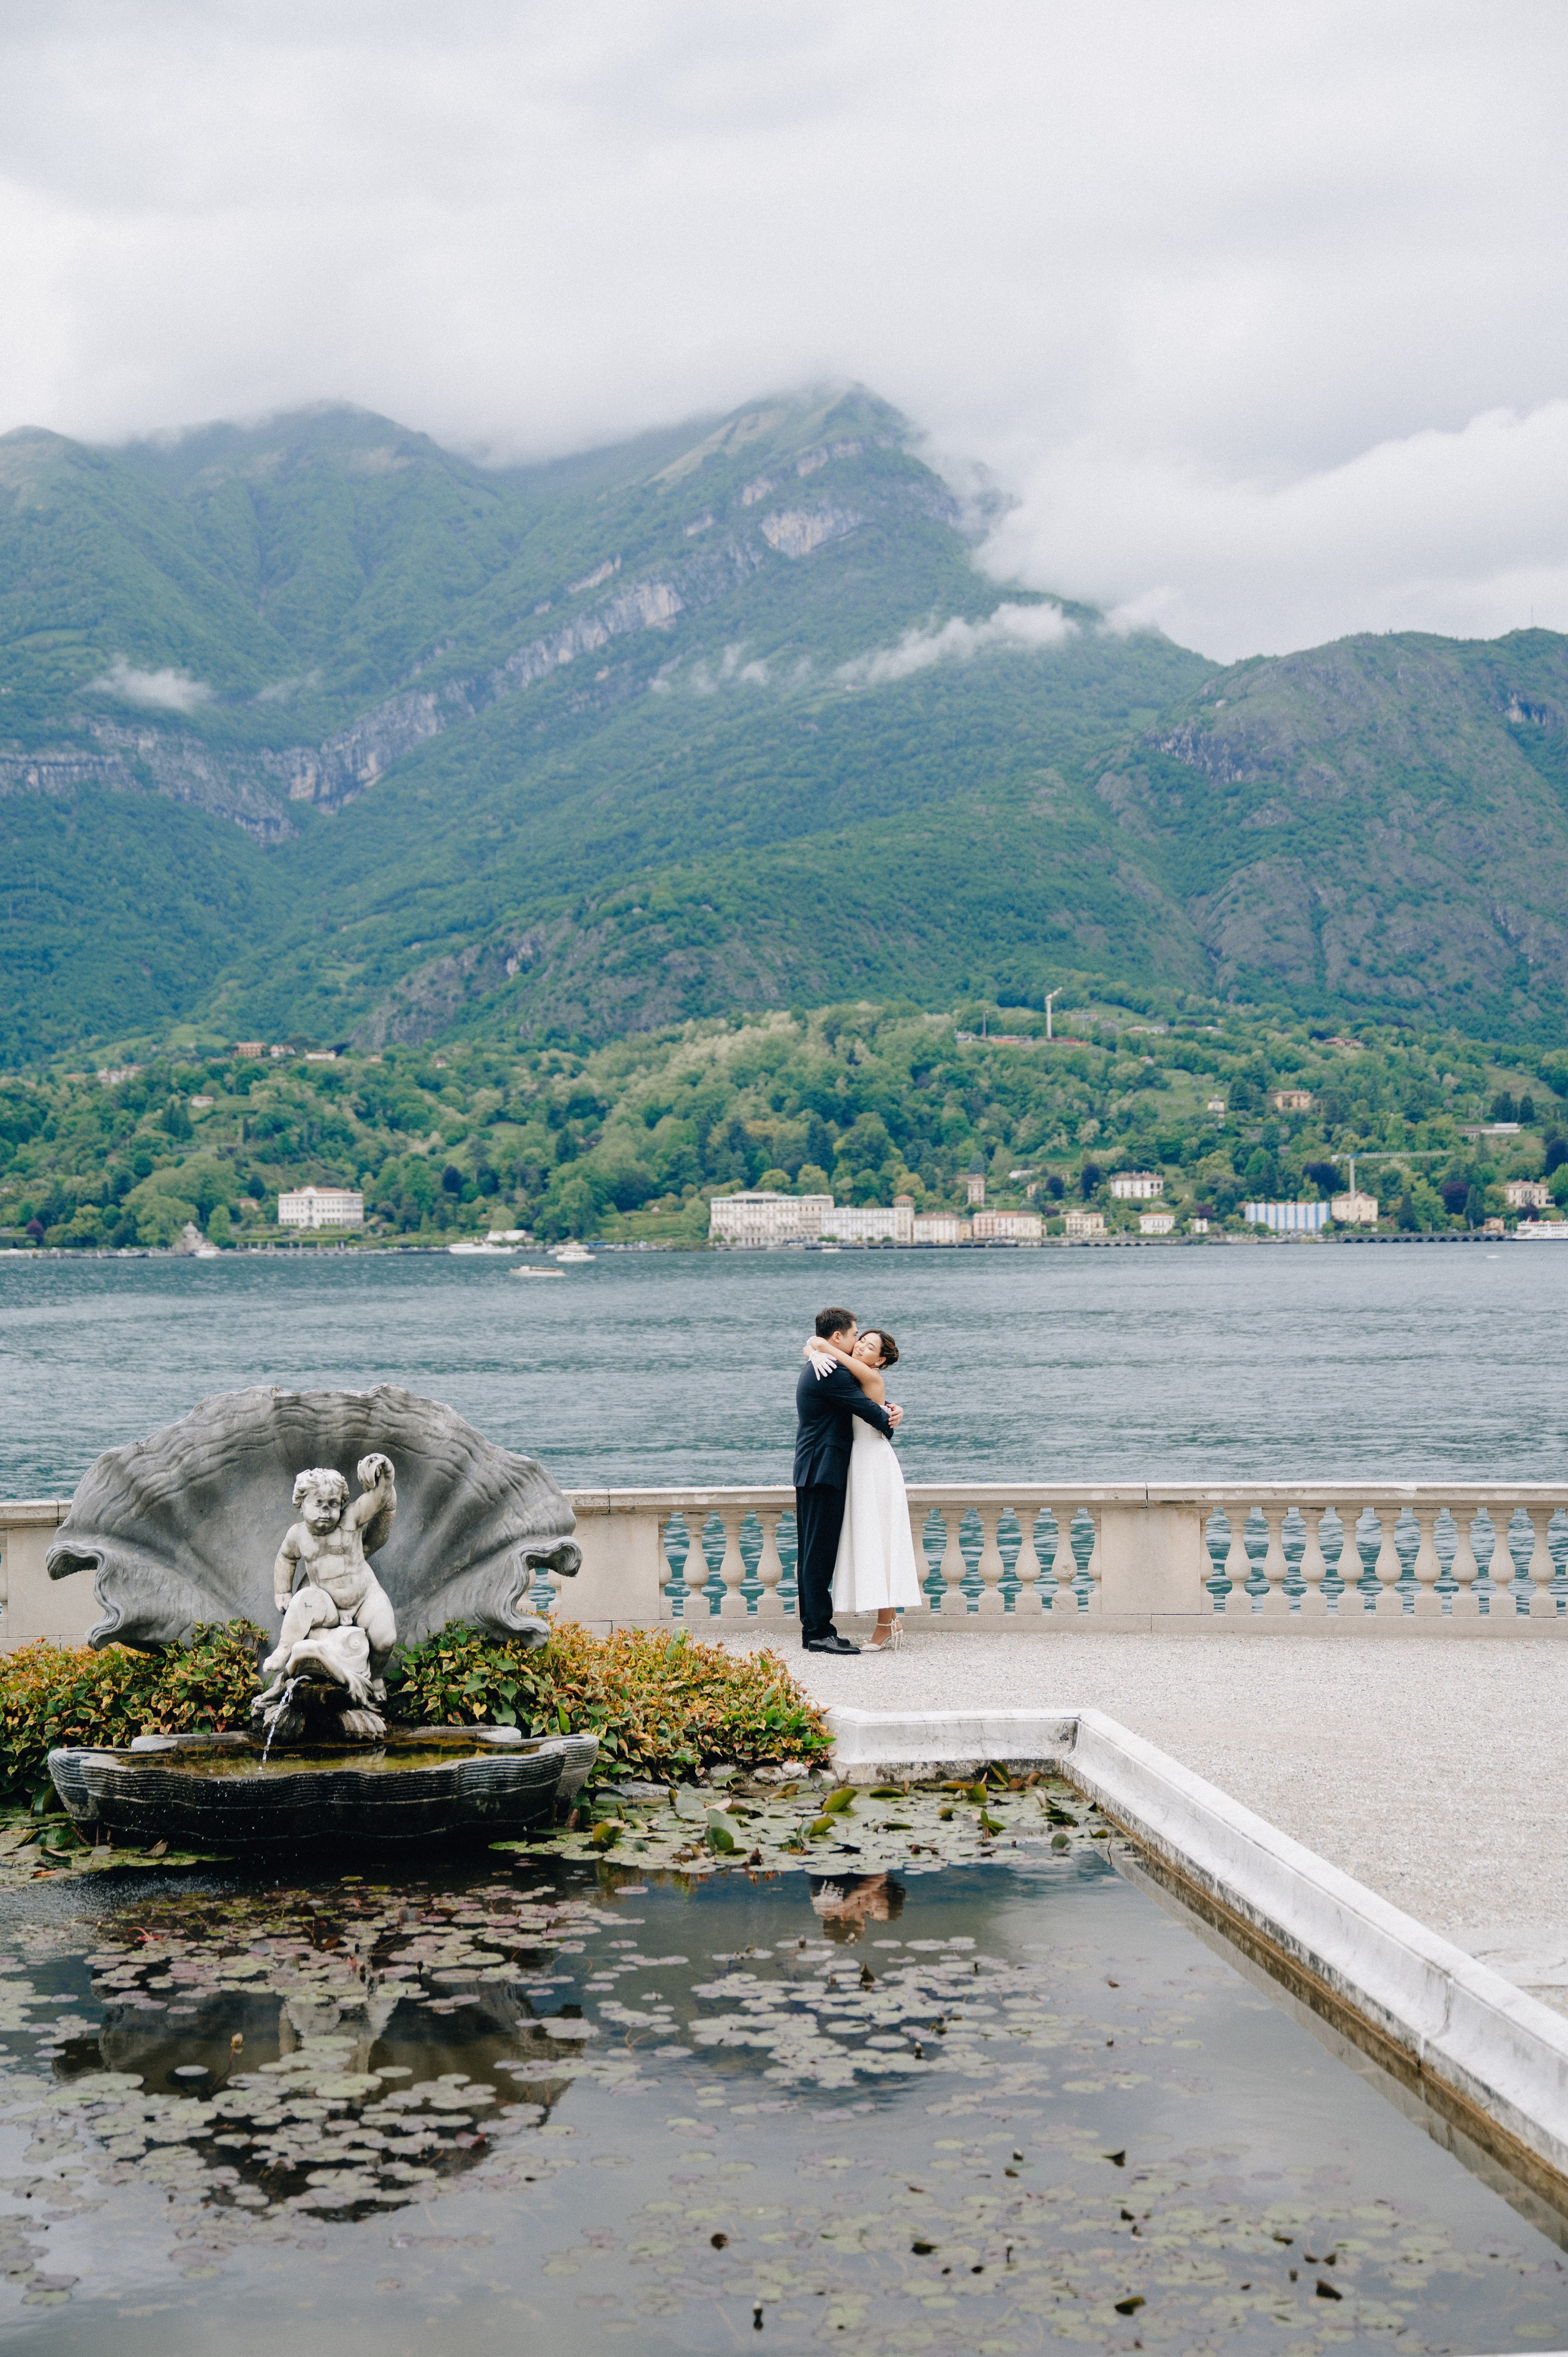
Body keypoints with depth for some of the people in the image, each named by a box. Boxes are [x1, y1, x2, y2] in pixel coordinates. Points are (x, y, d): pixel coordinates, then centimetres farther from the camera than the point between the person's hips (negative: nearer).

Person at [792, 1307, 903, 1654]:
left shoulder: (817, 1370, 18)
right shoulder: (831, 1373, -17)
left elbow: (864, 1400, 22)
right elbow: (866, 1408, -15)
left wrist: (890, 1410, 2)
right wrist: (889, 1425, 6)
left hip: (813, 1472, 11)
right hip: (823, 1472, -11)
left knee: (813, 1553, 11)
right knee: (820, 1552, -9)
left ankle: (813, 1629, 14)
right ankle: (820, 1632, -8)